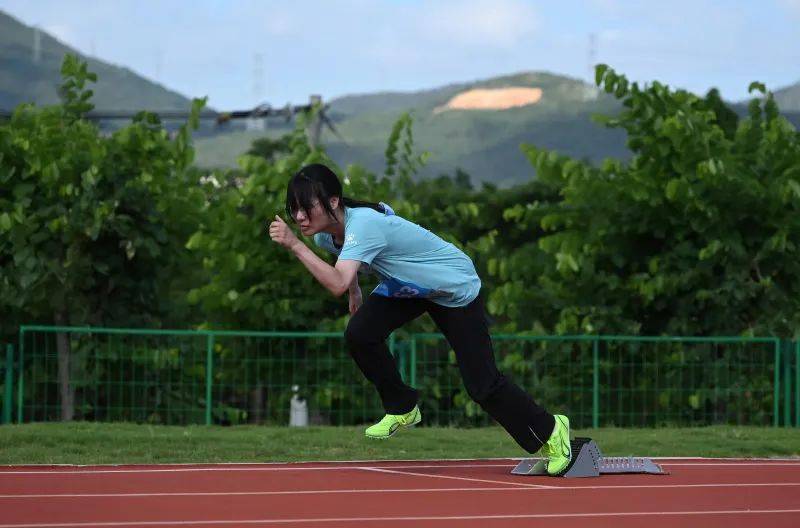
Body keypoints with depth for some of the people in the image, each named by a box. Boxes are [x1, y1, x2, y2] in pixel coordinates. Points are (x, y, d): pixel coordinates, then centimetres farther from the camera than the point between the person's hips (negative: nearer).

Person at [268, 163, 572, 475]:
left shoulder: (363, 225, -39)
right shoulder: (324, 233, -12)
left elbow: (338, 284, -54)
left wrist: (295, 245, -54)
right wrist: (355, 291, 19)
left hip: (456, 288, -7)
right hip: (407, 286, 7)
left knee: (482, 384, -7)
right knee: (359, 334, -18)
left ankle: (551, 429, 17)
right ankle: (402, 408, 5)